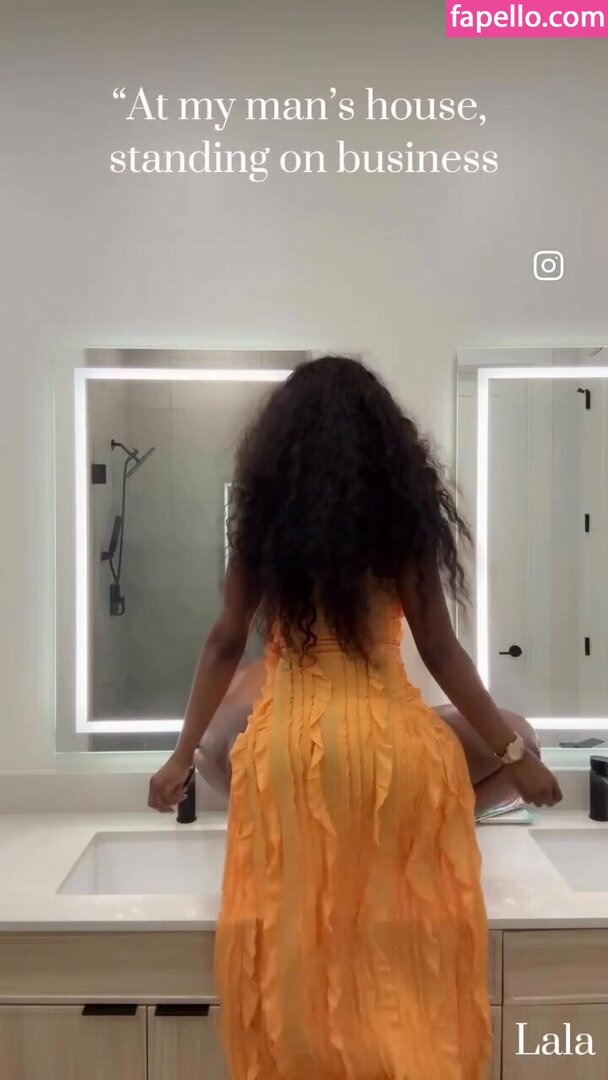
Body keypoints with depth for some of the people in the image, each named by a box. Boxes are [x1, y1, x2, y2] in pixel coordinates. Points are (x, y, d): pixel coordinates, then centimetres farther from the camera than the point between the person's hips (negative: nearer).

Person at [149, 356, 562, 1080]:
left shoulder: (263, 519, 0)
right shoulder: (403, 517, -3)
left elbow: (226, 643, 2)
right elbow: (439, 651, -4)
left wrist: (184, 754, 12)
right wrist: (514, 753, 5)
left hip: (290, 741, 1)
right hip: (390, 740, -1)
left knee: (295, 936, 15)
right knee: (403, 937, 15)